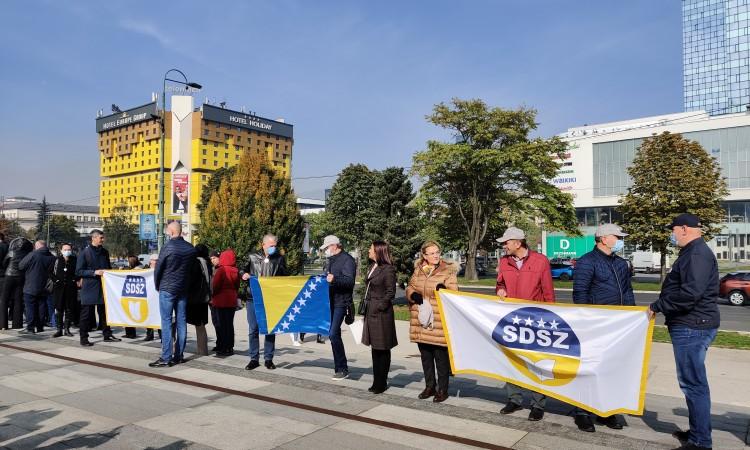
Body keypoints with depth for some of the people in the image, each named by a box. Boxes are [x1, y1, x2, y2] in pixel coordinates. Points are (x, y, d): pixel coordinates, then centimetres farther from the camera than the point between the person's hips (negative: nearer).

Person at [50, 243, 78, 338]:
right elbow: (51, 273, 8)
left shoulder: (75, 260, 1)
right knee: (59, 310, 3)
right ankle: (59, 329, 10)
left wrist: (74, 280, -4)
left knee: (69, 309, 4)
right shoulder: (57, 260, 3)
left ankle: (67, 329, 12)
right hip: (59, 288, 0)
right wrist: (56, 280, -3)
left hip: (71, 288, 0)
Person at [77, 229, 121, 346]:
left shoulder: (105, 252, 10)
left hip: (103, 287, 5)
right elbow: (78, 271, -9)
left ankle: (107, 335, 18)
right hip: (89, 288, -5)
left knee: (105, 312, 10)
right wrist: (94, 272, -18)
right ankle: (83, 338, 12)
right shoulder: (85, 253, -6)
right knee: (86, 314, 3)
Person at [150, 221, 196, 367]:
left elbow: (158, 269, -5)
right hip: (183, 290, 5)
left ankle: (166, 358, -2)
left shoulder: (167, 247, -12)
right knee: (181, 322, 8)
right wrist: (186, 285, 14)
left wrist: (157, 286, 10)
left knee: (166, 322, -3)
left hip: (167, 289, -5)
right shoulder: (191, 248, 3)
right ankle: (179, 356, 13)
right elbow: (191, 269, 8)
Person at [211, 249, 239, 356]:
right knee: (230, 324, 12)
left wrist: (213, 295, 4)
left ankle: (223, 348, 2)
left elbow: (215, 285, -12)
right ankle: (230, 347, 18)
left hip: (221, 300, -6)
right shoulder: (235, 271, 4)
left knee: (221, 324, 0)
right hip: (232, 300, 6)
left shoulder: (221, 270, -14)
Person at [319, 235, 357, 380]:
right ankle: (340, 367, 21)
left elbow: (350, 281, -21)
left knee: (333, 334, -14)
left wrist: (335, 279, -35)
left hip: (340, 302, -9)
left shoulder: (347, 259, -10)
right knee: (334, 334, 11)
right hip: (330, 301, 9)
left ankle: (342, 369, -4)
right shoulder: (330, 260, 18)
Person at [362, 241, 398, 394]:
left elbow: (390, 292, -13)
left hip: (381, 313, -9)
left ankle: (381, 383, 11)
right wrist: (366, 307, 11)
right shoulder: (372, 267, 12)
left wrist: (380, 306, -14)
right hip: (371, 312, 9)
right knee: (375, 348, 15)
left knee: (382, 349, 1)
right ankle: (377, 382, 26)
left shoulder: (388, 270, -13)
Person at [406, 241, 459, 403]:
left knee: (441, 357, 2)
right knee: (425, 356, 16)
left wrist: (445, 290, -30)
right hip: (421, 320, 5)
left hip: (439, 323, -5)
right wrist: (413, 294, -7)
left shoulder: (448, 271, -4)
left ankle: (442, 390, 17)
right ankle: (430, 386, 31)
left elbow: (454, 293, -9)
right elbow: (410, 287, 15)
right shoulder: (418, 270, 9)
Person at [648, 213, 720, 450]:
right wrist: (660, 306, 8)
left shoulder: (698, 254, -16)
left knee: (693, 383, -4)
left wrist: (658, 306, -18)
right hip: (691, 326, 11)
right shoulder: (692, 252, 17)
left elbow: (690, 293, -27)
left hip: (692, 328, -11)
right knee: (694, 382, 18)